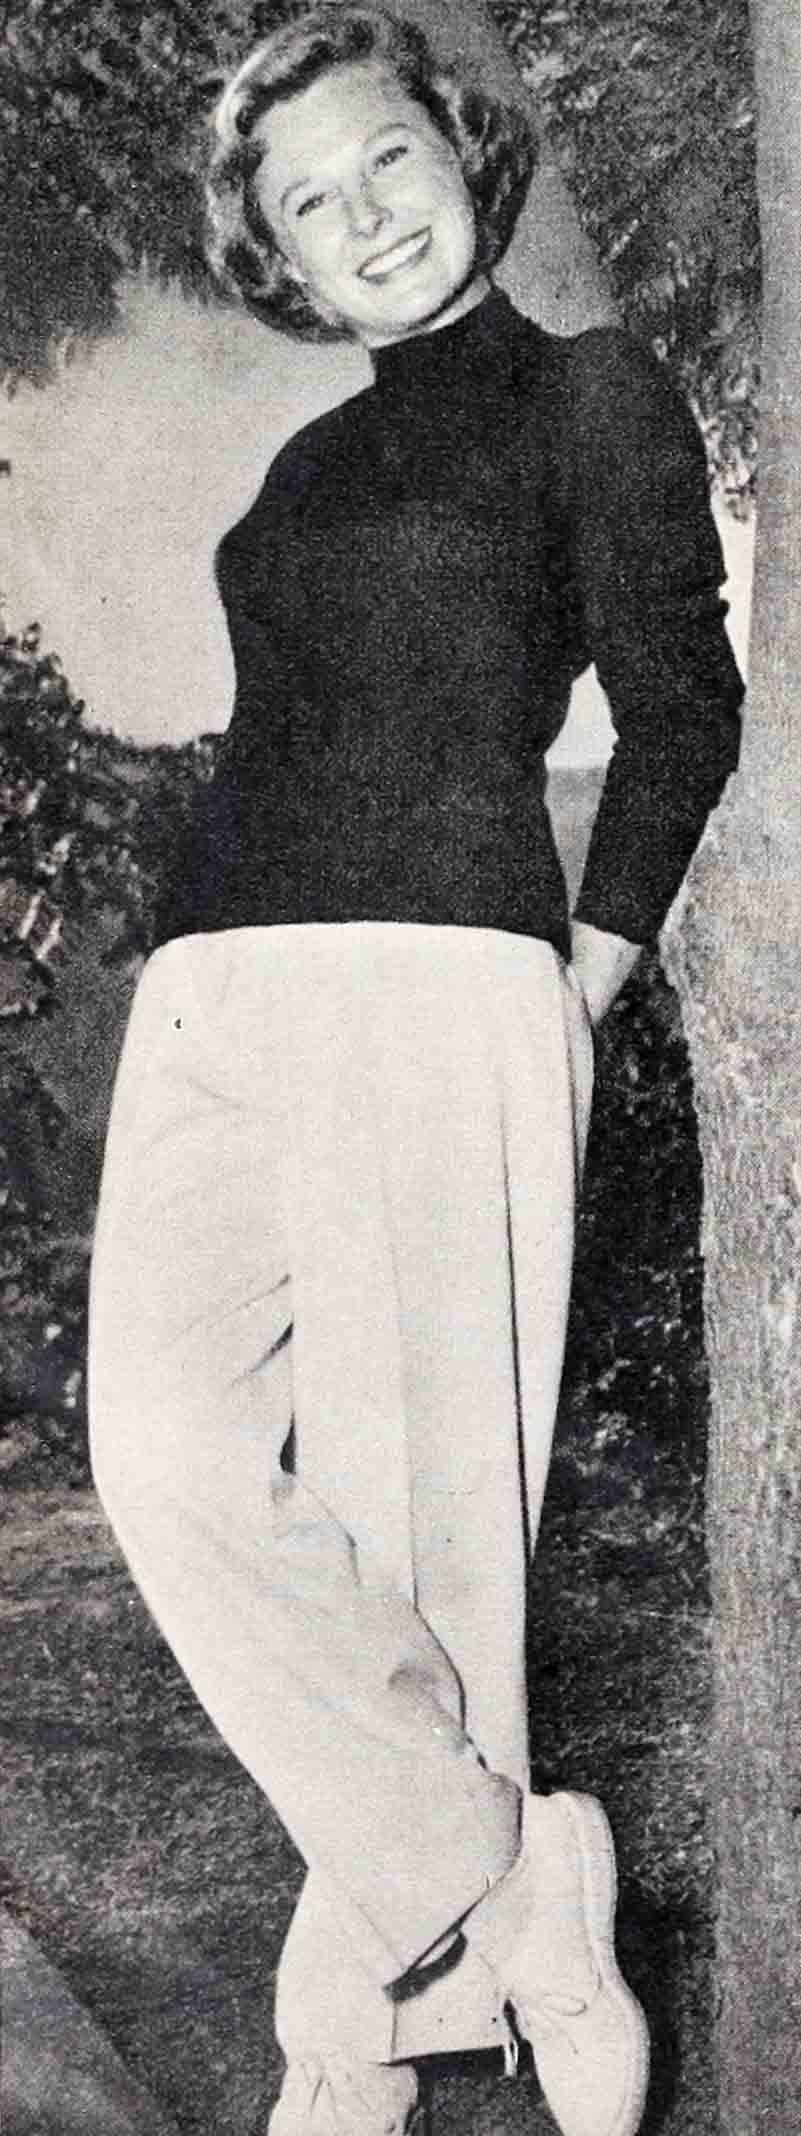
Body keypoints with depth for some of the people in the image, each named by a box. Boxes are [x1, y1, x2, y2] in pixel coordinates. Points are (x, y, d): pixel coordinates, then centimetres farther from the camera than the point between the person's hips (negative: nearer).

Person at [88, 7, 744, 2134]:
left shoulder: (591, 392, 10)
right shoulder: (312, 466, 27)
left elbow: (681, 707, 5)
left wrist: (582, 978, 0)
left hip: (432, 981, -6)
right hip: (210, 996, 6)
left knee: (415, 1515, -8)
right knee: (171, 1456, -14)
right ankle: (515, 1886, -5)